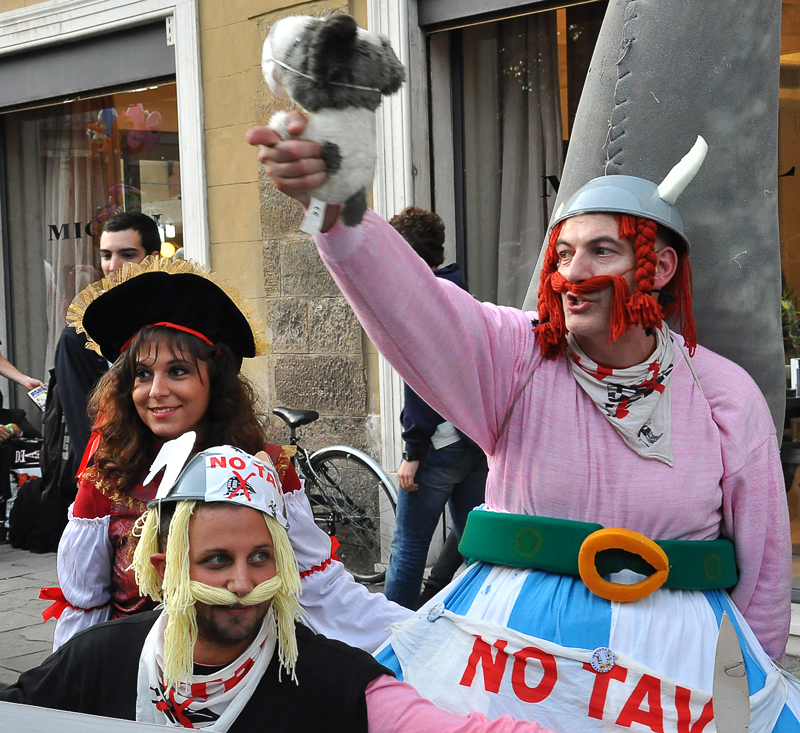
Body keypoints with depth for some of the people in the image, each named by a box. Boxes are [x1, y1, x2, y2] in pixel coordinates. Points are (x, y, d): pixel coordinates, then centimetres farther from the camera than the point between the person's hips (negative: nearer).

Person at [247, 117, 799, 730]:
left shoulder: (728, 394, 0)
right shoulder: (518, 357, -4)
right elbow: (409, 300, -23)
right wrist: (333, 202, -41)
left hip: (677, 658, 0)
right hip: (512, 638, 0)